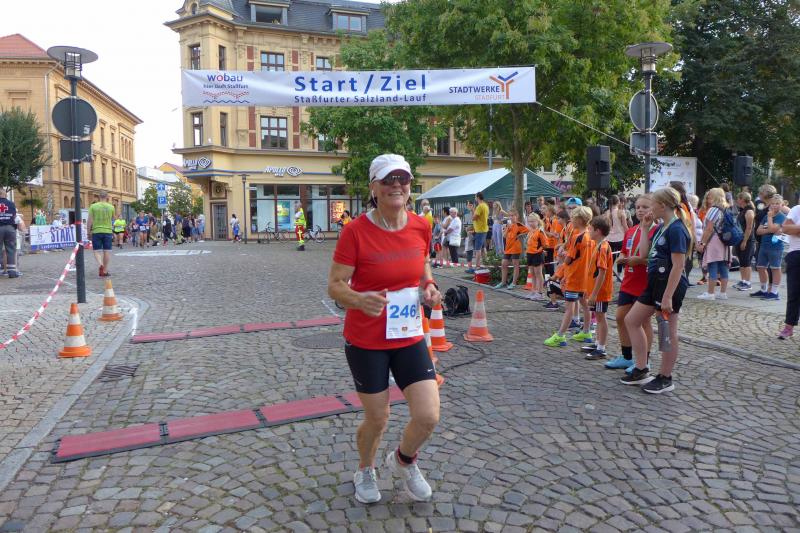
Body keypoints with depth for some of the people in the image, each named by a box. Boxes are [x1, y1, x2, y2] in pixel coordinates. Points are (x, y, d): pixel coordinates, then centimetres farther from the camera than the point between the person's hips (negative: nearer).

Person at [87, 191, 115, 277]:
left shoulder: (93, 206, -2)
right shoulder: (111, 207, 1)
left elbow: (90, 220, -4)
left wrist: (88, 230, 6)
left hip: (96, 231, 0)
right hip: (108, 231, 0)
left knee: (97, 251, 6)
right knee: (107, 251, 6)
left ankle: (100, 264, -20)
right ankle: (105, 271, 9)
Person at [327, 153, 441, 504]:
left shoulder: (421, 227, -2)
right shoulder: (355, 231, -16)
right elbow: (334, 285, -14)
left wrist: (429, 286, -4)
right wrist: (360, 300, -35)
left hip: (409, 338, 4)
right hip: (366, 341, -3)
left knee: (428, 417, -2)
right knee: (377, 419, 10)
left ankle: (403, 461, 34)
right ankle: (365, 472, 45)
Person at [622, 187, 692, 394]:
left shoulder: (676, 229, -16)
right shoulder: (662, 227, 12)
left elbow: (678, 265, -20)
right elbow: (645, 252, 13)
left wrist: (668, 296, -23)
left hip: (670, 285, -10)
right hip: (655, 283, 10)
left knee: (668, 332, 2)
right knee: (631, 320, 13)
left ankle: (665, 378, 17)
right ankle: (642, 370, 20)